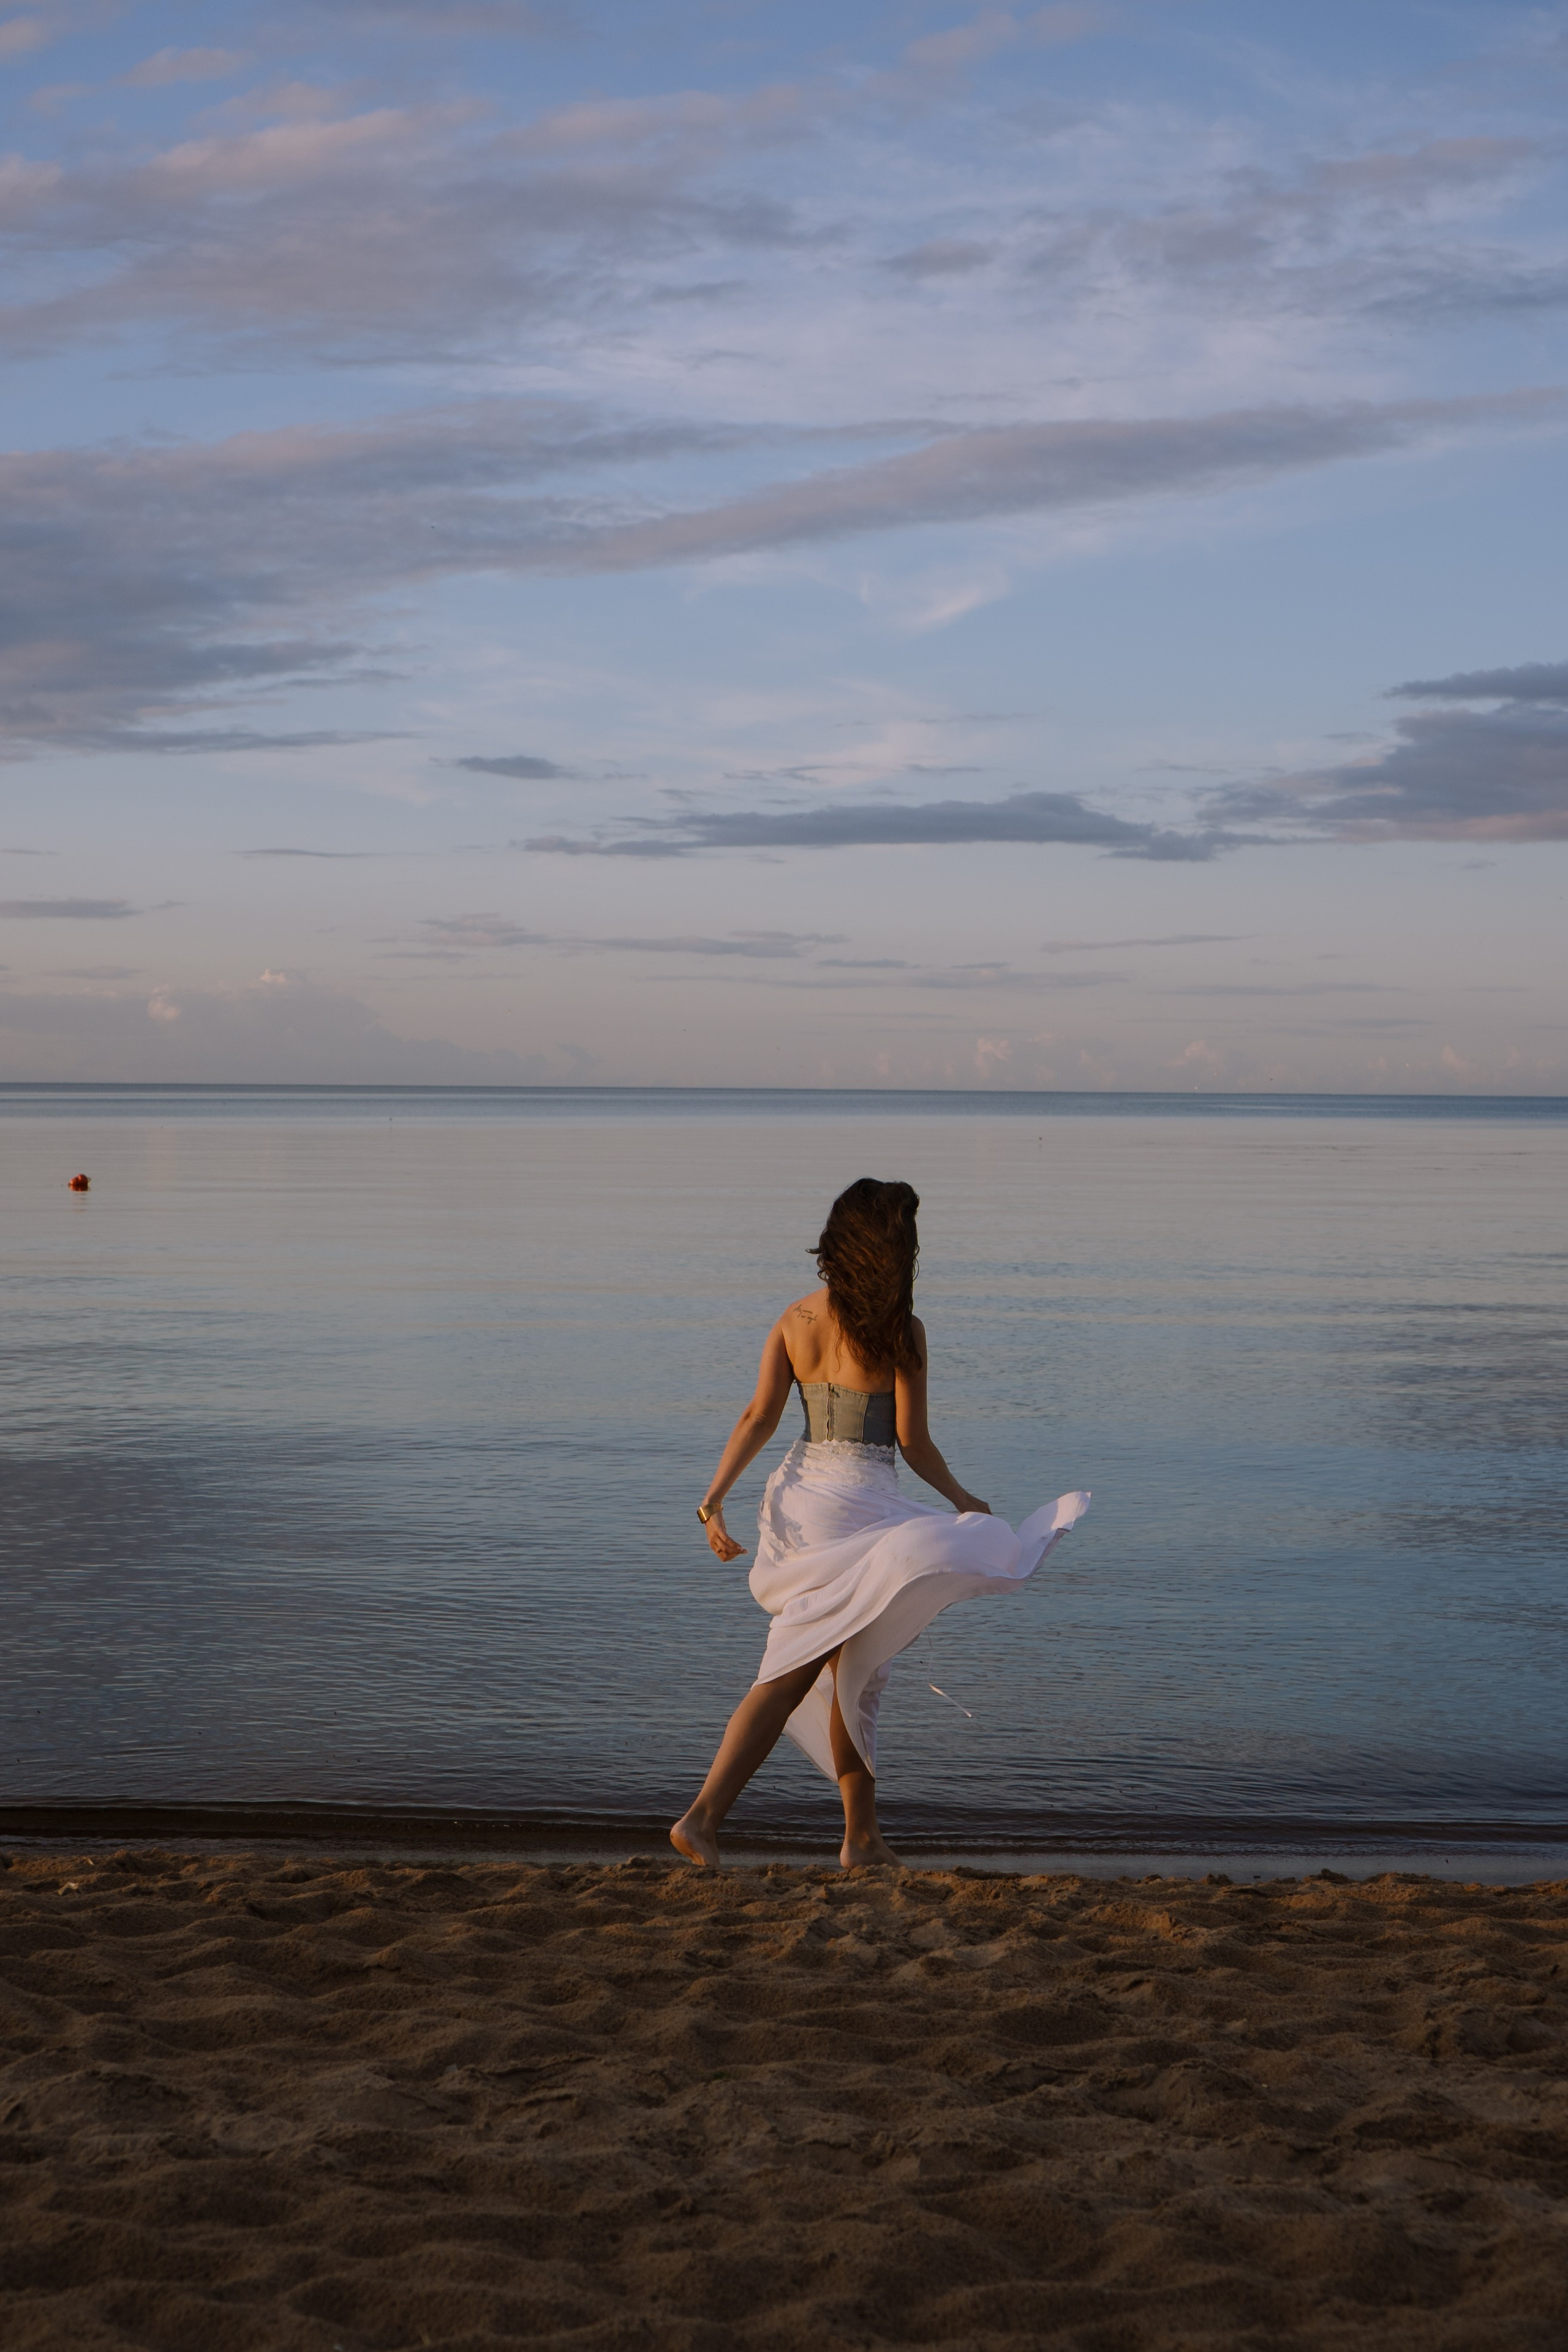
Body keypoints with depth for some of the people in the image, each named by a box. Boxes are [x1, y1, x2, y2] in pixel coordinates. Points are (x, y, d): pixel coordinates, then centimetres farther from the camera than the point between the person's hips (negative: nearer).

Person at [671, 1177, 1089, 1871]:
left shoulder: (794, 1320, 4)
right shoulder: (901, 1330, -11)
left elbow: (759, 1417, -2)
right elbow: (912, 1441, -7)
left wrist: (714, 1498, -4)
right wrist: (963, 1499, 8)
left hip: (798, 1495, 7)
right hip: (856, 1502, -7)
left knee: (851, 1674, 17)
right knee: (790, 1676, 0)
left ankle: (863, 1838, 23)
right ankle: (701, 1818, -5)